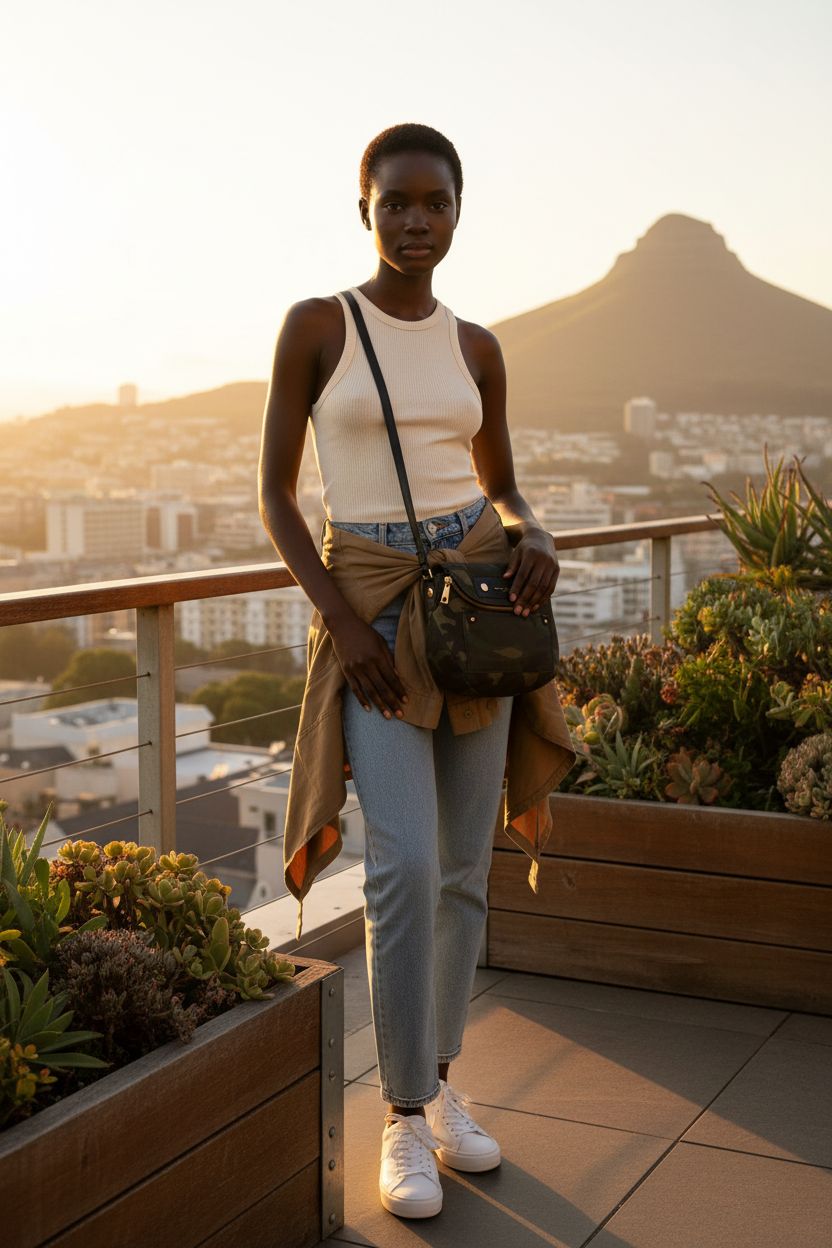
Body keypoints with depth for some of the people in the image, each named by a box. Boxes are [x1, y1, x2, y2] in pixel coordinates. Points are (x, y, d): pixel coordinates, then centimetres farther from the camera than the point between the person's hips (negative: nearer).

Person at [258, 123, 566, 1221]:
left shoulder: (476, 348, 8)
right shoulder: (314, 325, -4)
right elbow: (274, 493, -4)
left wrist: (537, 538, -7)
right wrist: (340, 622, -15)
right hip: (376, 616, -4)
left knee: (466, 867, 6)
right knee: (406, 866, -16)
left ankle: (440, 1080, 24)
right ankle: (404, 1116, 2)